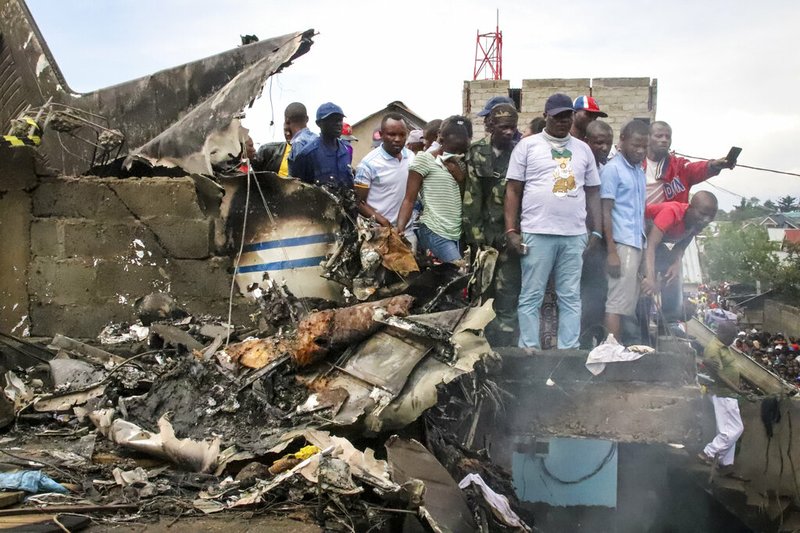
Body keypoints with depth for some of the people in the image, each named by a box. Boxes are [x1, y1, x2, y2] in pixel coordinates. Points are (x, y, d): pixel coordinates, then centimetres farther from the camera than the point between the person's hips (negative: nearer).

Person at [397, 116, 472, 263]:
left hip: (458, 234, 7)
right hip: (434, 233, -6)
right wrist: (399, 230, -20)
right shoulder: (424, 158, -3)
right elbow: (409, 200, -7)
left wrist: (460, 177, -3)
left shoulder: (460, 164, 18)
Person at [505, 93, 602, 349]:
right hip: (537, 233, -3)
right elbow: (513, 190, 2)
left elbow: (593, 193, 16)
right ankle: (529, 352, 6)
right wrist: (511, 230, -6)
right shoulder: (528, 145, 5)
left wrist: (597, 232, 7)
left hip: (575, 235, 3)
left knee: (571, 298, 6)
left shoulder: (583, 149, 15)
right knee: (531, 296, 0)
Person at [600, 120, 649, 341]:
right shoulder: (612, 169, -6)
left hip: (638, 244, 8)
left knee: (629, 303, 8)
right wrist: (611, 252, -15)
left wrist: (644, 246, 12)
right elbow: (605, 212, -10)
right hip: (622, 244, -8)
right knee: (617, 303, -9)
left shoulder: (640, 170, 17)